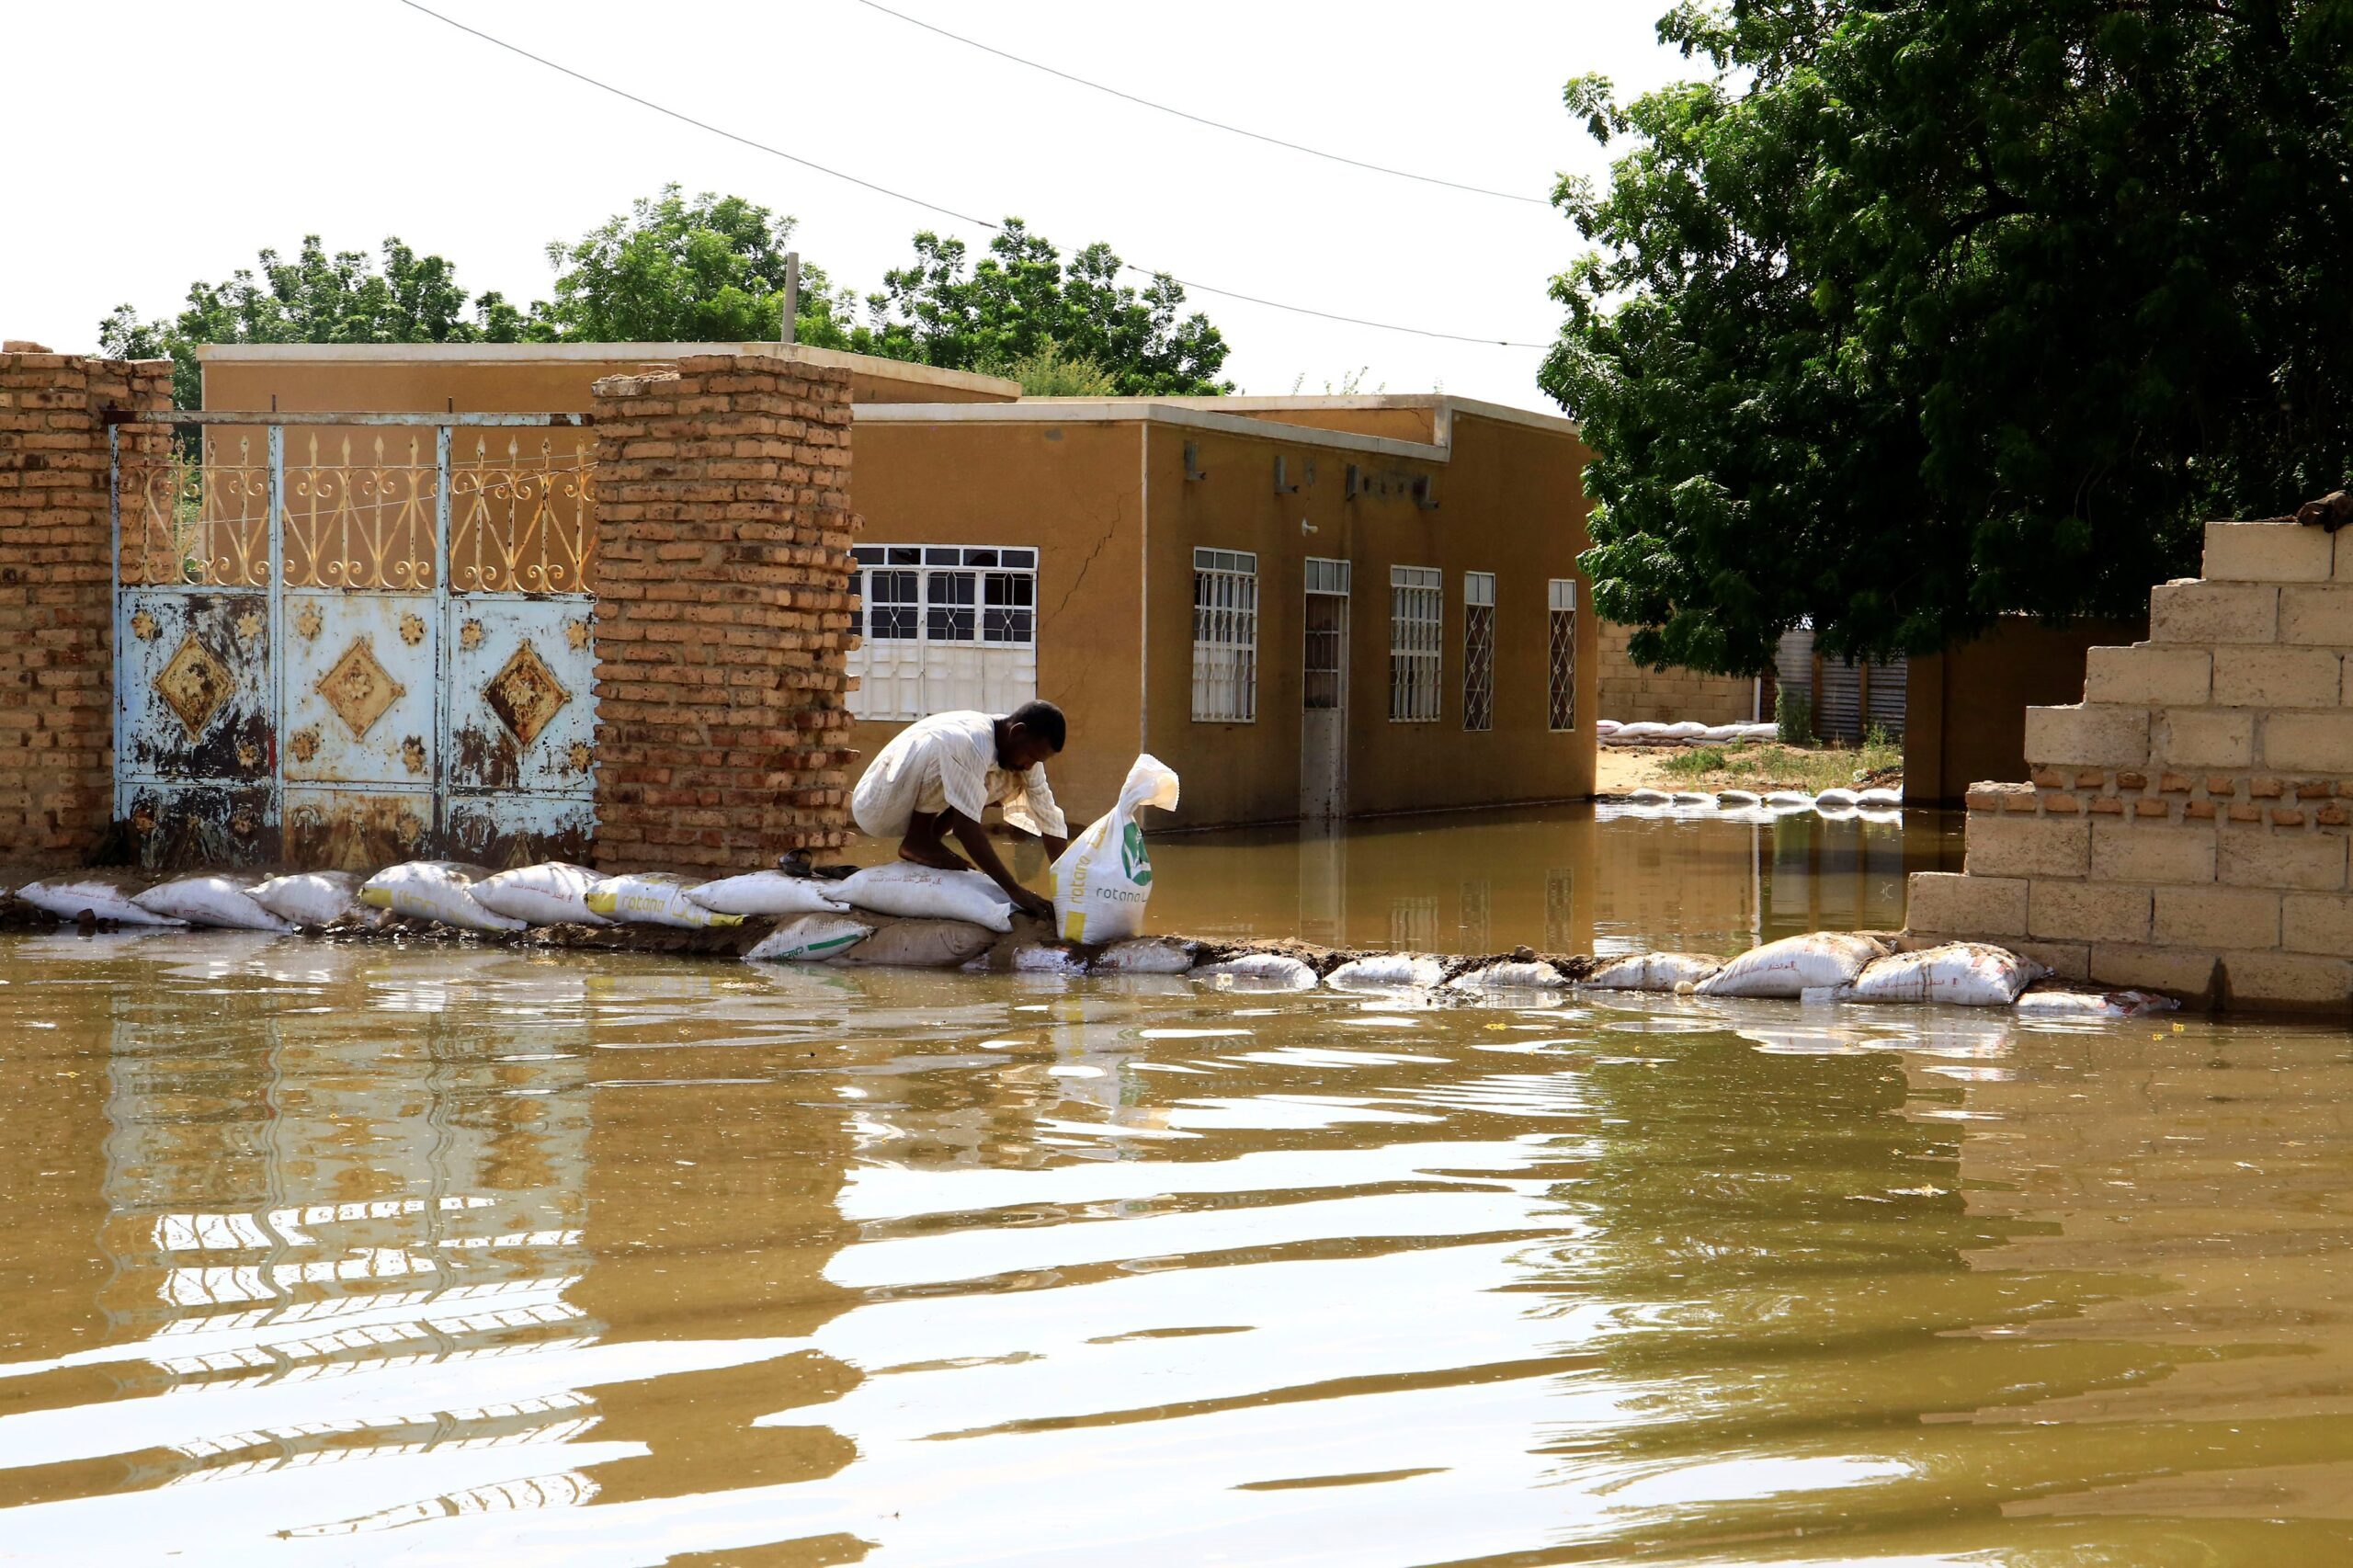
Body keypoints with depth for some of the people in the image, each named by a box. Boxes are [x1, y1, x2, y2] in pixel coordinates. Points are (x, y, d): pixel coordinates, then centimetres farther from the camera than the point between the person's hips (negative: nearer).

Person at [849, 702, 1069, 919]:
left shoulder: (1023, 751, -6)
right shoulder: (969, 743, -32)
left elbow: (1048, 816, -4)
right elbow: (966, 826, -38)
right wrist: (1015, 891, -40)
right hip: (876, 807, -8)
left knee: (1012, 783, -3)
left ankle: (926, 841, -2)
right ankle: (917, 841, -17)